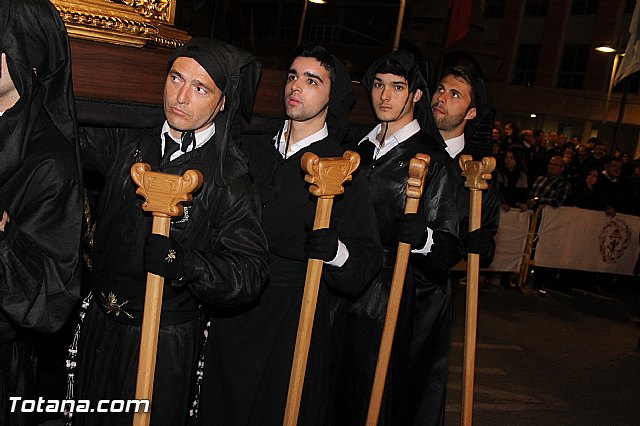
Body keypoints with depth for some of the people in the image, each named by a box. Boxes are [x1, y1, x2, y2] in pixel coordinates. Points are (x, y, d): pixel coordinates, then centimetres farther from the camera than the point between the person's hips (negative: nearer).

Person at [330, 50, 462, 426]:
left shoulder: (435, 161, -7)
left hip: (400, 305, -6)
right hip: (352, 295, 6)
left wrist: (423, 237, -31)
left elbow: (450, 249, -13)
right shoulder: (362, 148, 11)